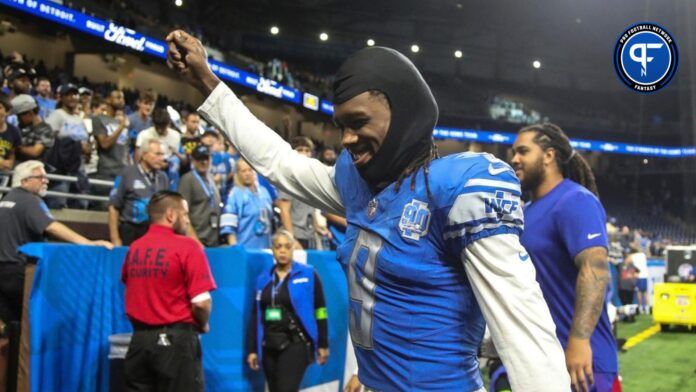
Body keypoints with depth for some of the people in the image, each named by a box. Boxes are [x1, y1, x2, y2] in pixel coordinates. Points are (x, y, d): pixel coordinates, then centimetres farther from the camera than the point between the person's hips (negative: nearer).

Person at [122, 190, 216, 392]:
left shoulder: (134, 248, 8)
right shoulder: (187, 246, -10)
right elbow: (201, 302, -16)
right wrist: (202, 325, 4)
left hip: (139, 339, 6)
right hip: (175, 340, -5)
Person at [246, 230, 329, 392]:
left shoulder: (308, 274, -3)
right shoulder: (263, 279, 8)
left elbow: (320, 311, -2)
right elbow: (256, 316, 10)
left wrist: (323, 344, -2)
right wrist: (252, 349, 8)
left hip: (295, 344, -5)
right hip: (269, 346, 5)